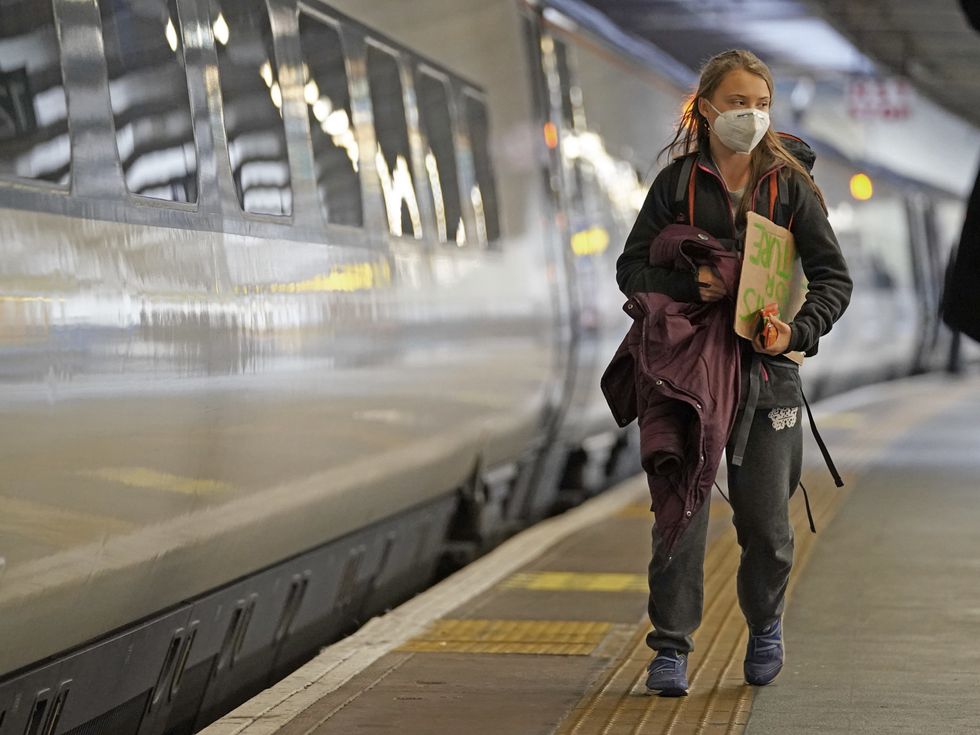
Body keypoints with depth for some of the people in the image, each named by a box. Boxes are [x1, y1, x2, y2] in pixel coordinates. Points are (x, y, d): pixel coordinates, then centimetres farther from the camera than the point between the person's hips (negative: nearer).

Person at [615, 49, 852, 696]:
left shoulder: (791, 186, 4)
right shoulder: (678, 182, 3)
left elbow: (834, 276, 2)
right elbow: (631, 268, 3)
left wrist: (800, 330, -16)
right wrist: (689, 284, -16)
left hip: (766, 369, 1)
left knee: (766, 520, 4)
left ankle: (765, 624, 32)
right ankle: (671, 648, 4)